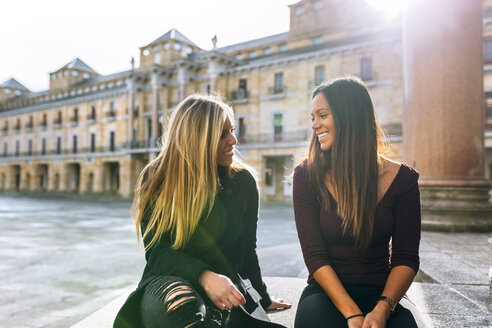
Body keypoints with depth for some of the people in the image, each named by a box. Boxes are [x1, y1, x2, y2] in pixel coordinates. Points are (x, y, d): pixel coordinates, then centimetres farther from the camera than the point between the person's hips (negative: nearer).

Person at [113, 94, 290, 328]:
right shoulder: (155, 181, -5)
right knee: (178, 303, -37)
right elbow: (156, 251, -10)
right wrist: (204, 275, -28)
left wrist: (262, 299, 21)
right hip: (166, 281, -1)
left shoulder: (242, 181, -2)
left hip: (218, 294, 1)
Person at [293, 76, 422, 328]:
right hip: (326, 293, 0)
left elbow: (406, 257, -2)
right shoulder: (307, 177, -3)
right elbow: (314, 254, -8)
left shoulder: (402, 178, -1)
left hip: (382, 293, 1)